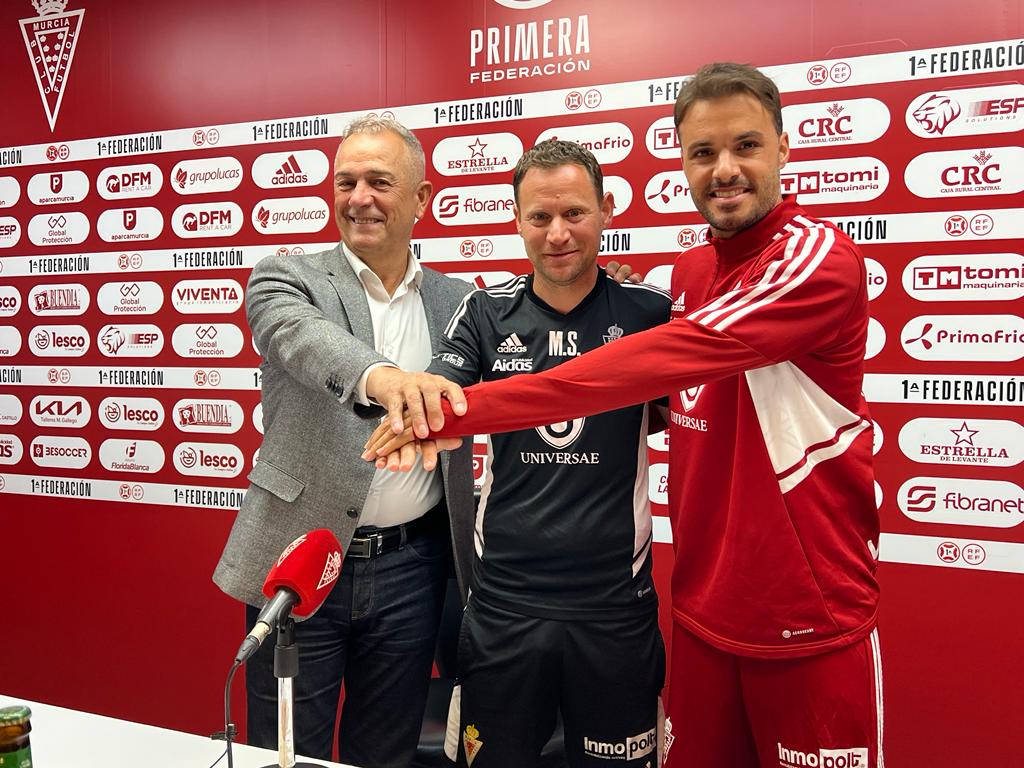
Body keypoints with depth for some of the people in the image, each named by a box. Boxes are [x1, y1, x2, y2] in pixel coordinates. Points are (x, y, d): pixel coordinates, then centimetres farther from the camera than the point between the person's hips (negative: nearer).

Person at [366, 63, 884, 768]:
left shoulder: (819, 255, -16)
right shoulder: (689, 270, 7)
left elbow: (668, 360, -29)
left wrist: (464, 409, -31)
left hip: (810, 622, -5)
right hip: (704, 608, 6)